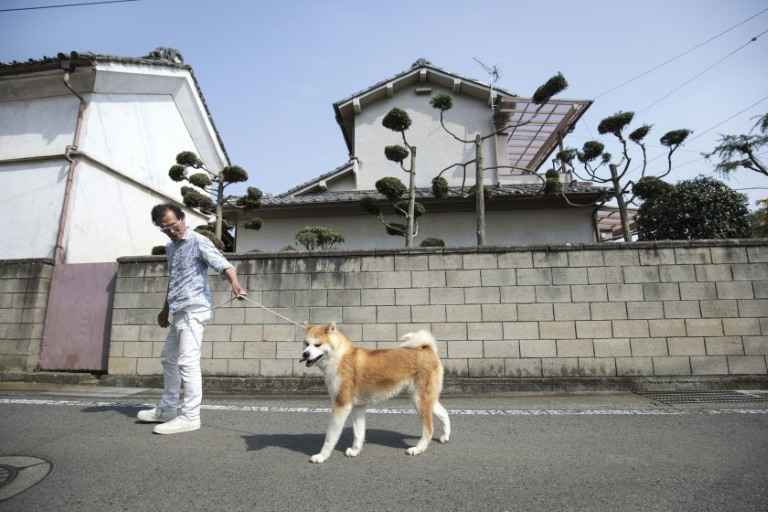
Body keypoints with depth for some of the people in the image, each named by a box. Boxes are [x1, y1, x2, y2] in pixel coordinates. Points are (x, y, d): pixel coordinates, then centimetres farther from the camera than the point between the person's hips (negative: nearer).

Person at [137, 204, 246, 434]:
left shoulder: (198, 242, -9)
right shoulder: (170, 247, 17)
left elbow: (223, 264, -24)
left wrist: (235, 284, -43)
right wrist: (166, 309, 31)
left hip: (193, 310, -10)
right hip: (179, 311, 10)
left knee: (187, 362, -11)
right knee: (169, 359, 19)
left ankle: (190, 417, -4)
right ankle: (167, 409, 34)